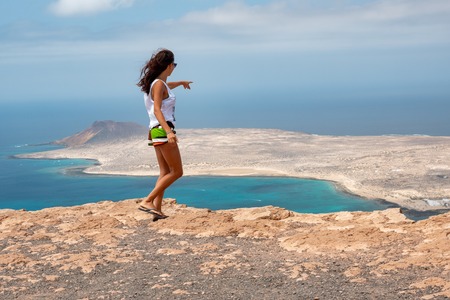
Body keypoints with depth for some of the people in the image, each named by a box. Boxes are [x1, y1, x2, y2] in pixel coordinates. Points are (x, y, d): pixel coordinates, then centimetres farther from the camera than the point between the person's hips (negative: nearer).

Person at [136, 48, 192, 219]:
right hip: (163, 130, -10)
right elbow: (157, 110, -23)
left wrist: (181, 83, 61)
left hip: (156, 131, 10)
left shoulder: (156, 83, 16)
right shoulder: (159, 84, -12)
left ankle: (157, 209, 2)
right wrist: (168, 132, -35)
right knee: (177, 172, -7)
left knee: (165, 172, 7)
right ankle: (147, 201, -13)